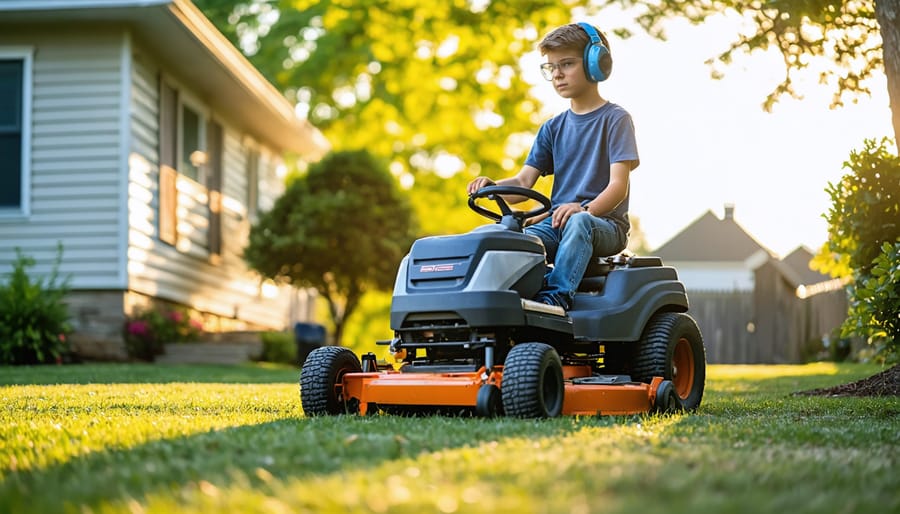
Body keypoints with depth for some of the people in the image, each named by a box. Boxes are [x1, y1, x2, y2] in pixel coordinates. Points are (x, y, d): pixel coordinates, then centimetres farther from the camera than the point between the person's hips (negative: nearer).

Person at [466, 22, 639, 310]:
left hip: (604, 224, -4)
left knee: (578, 223, -39)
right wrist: (493, 186, -14)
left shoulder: (615, 119, 0)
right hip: (556, 222, 4)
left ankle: (558, 293, -41)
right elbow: (524, 181, 9)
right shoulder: (553, 128, 17)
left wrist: (585, 209, -30)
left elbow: (618, 185, -11)